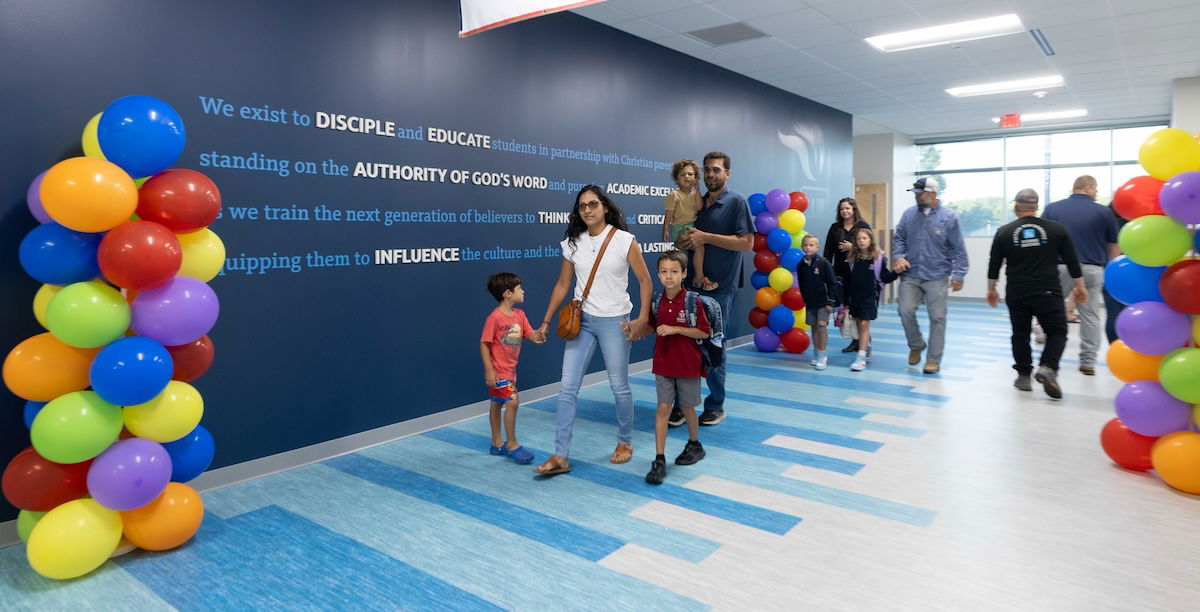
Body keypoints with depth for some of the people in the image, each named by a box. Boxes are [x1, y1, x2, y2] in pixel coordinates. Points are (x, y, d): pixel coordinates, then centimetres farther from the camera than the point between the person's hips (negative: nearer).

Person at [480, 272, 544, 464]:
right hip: (498, 371, -8)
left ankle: (497, 443, 29)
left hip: (510, 369, 8)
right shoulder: (494, 318, -20)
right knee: (512, 402, -14)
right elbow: (484, 344, -17)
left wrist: (537, 337, -21)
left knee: (497, 404, 18)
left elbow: (529, 333, 3)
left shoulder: (520, 314, 4)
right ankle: (512, 445, -2)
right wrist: (489, 370, -20)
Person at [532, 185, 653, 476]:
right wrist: (546, 322, 8)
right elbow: (562, 285, 10)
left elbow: (645, 280, -4)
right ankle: (560, 457, 5)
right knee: (567, 387, -1)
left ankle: (625, 442, 31)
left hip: (614, 322, -3)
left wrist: (643, 318, -14)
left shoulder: (624, 241, -7)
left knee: (619, 386, 8)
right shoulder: (572, 244, 3)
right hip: (581, 321, 4)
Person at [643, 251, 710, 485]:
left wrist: (675, 329, -21)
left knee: (687, 407, 13)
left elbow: (704, 332, -13)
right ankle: (659, 461, 3)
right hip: (663, 363, 3)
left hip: (688, 364, -3)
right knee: (663, 408, 0)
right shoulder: (657, 300, -1)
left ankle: (694, 445, 39)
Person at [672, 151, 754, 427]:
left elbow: (747, 243, -13)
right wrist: (683, 240, -5)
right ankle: (681, 403, 14)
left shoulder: (736, 202, -4)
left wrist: (705, 237, -18)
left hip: (720, 285, -5)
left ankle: (716, 406, 17)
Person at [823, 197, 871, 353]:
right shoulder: (835, 228, 12)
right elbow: (828, 251, 8)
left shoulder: (863, 226, 3)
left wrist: (852, 247, -14)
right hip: (841, 272, 3)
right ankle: (855, 339, 9)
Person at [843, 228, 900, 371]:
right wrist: (846, 301, 8)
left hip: (870, 296, -4)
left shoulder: (879, 258, -4)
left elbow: (885, 278, 1)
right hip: (854, 297, 4)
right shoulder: (852, 259, 4)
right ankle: (867, 351, 30)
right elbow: (848, 281, 7)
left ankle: (861, 357, -9)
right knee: (859, 325, 12)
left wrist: (896, 273, -19)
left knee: (864, 324, -9)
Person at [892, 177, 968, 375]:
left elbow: (959, 249, -4)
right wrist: (899, 256, -5)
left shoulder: (948, 217, -5)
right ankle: (916, 346, 22)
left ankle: (933, 359, 13)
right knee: (905, 311, -4)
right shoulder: (909, 214, 5)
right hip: (911, 276, 3)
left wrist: (958, 275, -8)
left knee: (937, 318, 3)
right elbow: (898, 238, 13)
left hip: (937, 278, -3)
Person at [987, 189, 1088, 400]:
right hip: (1048, 293, -1)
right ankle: (1048, 368, -13)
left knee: (1020, 333, 13)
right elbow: (1071, 261, 5)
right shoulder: (1056, 229, 1)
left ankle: (1024, 375, 16)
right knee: (1057, 332, 8)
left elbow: (994, 266, 5)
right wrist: (1080, 287, 14)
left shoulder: (1004, 232, 1)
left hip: (1016, 295, 1)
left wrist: (991, 290, 16)